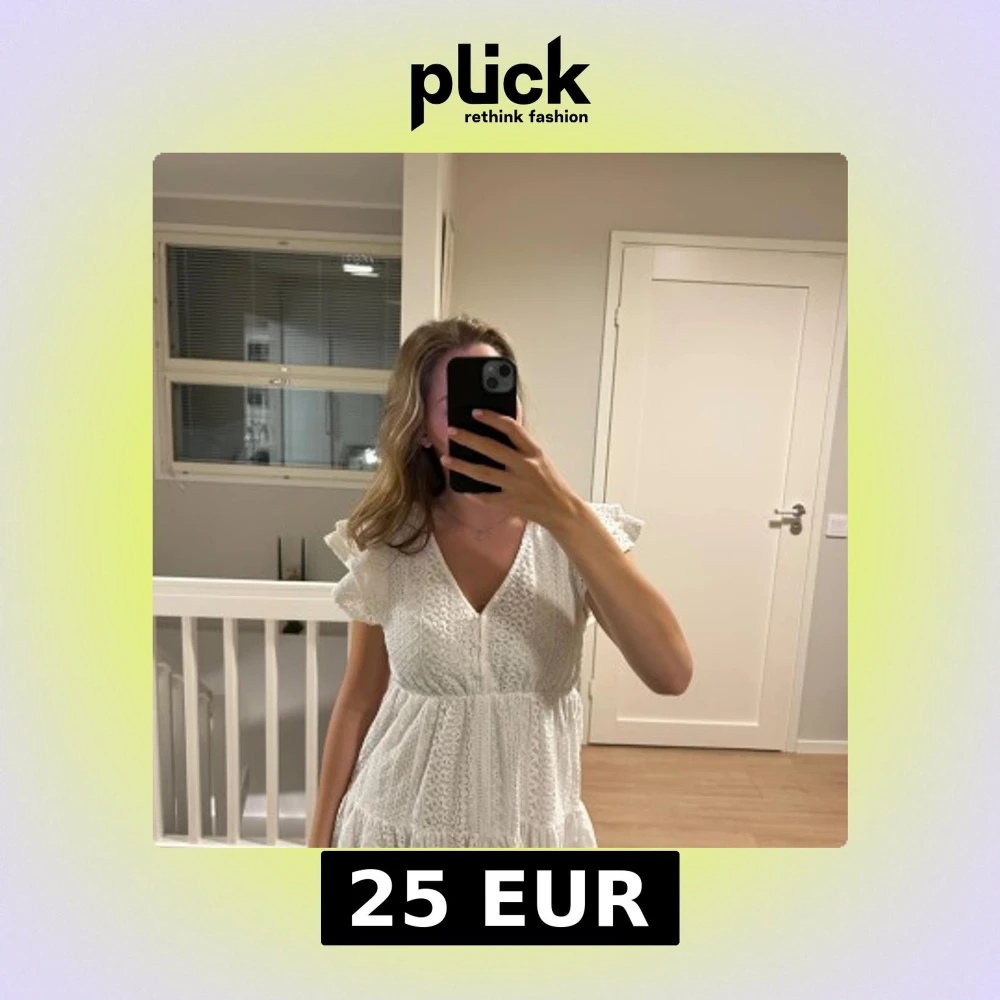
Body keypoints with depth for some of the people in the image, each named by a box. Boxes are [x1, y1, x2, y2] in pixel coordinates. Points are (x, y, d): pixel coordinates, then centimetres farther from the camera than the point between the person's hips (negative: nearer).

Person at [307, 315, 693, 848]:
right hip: (399, 827, 0)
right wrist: (320, 840, 4)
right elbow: (358, 700, -1)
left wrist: (567, 514, -33)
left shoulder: (578, 531, -12)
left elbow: (671, 673, -24)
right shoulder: (386, 546, -11)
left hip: (533, 830, 1)